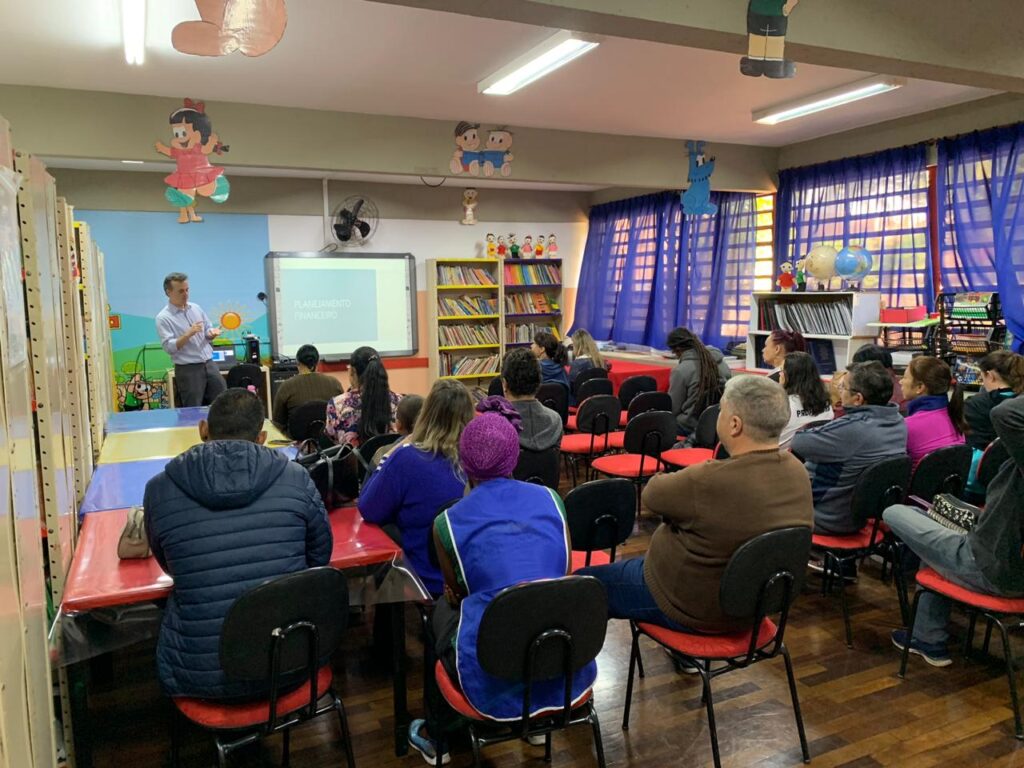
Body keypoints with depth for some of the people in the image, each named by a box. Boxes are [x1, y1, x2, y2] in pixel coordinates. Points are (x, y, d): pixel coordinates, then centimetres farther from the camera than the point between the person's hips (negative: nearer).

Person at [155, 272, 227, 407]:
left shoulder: (196, 308, 9)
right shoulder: (163, 318, -8)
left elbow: (208, 330, 15)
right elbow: (169, 347, -16)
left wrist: (212, 333, -8)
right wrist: (188, 334, -27)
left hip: (210, 364, 5)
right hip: (188, 370, -5)